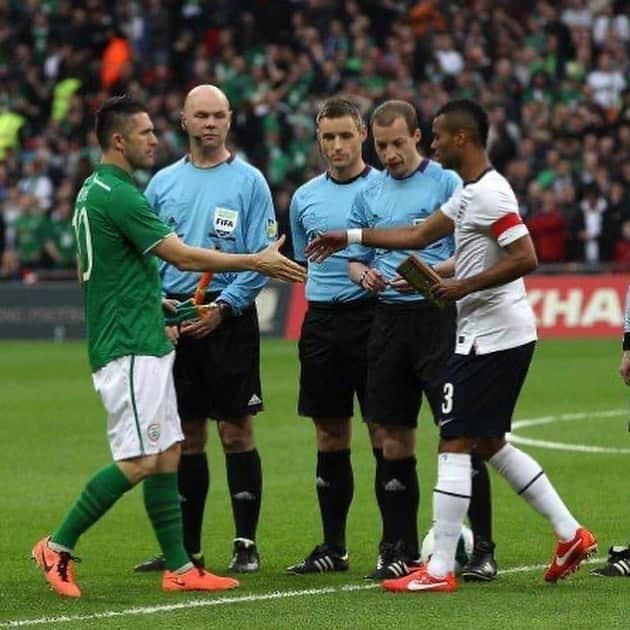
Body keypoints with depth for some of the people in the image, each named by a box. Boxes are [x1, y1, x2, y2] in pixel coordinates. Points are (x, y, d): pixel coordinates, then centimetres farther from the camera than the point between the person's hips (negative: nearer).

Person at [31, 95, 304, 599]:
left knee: (167, 456, 8)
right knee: (137, 462, -11)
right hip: (130, 349, -10)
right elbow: (184, 256, -17)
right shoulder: (119, 195, -16)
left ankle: (179, 568, 9)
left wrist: (150, 298, 21)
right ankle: (58, 547, -4)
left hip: (145, 347, 10)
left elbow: (87, 270, 24)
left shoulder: (94, 191, 15)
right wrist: (258, 262, -10)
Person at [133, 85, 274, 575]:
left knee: (237, 432, -4)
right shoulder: (163, 183, 11)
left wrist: (223, 306, -14)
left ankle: (246, 544, 2)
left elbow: (262, 257, -4)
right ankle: (187, 548, 12)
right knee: (186, 436, 7)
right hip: (174, 317, 4)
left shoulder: (249, 182, 0)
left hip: (229, 318, -3)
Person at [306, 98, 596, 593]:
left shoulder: (489, 194, -17)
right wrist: (350, 237, 24)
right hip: (493, 335, 10)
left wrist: (463, 287, -20)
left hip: (490, 337, -10)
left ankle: (440, 570, -6)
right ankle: (570, 534, 17)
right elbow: (421, 235, 25)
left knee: (455, 444, -7)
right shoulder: (469, 193, 15)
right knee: (490, 442, 16)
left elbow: (525, 258, -24)